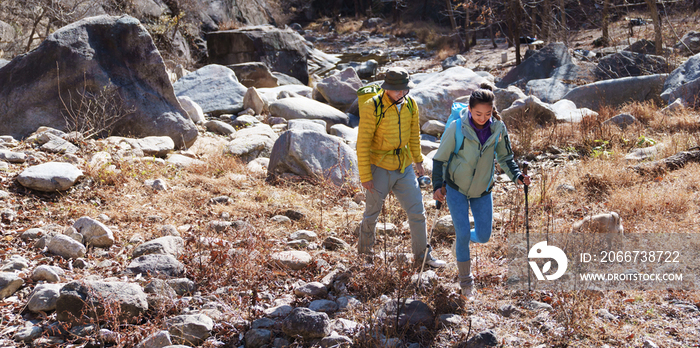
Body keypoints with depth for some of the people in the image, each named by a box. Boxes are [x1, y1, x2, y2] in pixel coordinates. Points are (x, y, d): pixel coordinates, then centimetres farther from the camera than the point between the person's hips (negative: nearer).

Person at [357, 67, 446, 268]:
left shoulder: (410, 105, -3)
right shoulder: (372, 108, -19)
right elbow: (363, 143, -16)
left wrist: (418, 160, 19)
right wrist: (365, 176, -16)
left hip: (404, 167, 5)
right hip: (379, 168, -4)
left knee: (417, 212, 6)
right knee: (373, 212, 13)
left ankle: (422, 254, 22)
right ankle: (364, 247, 38)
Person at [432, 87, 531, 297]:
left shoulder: (498, 129, -11)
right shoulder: (457, 128, -21)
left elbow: (505, 158, 3)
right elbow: (440, 159, -10)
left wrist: (517, 176, -13)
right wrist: (438, 186, -16)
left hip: (482, 189, 3)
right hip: (456, 188, -3)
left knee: (483, 236, 4)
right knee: (463, 234, -8)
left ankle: (461, 241, 41)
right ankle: (465, 280, 13)